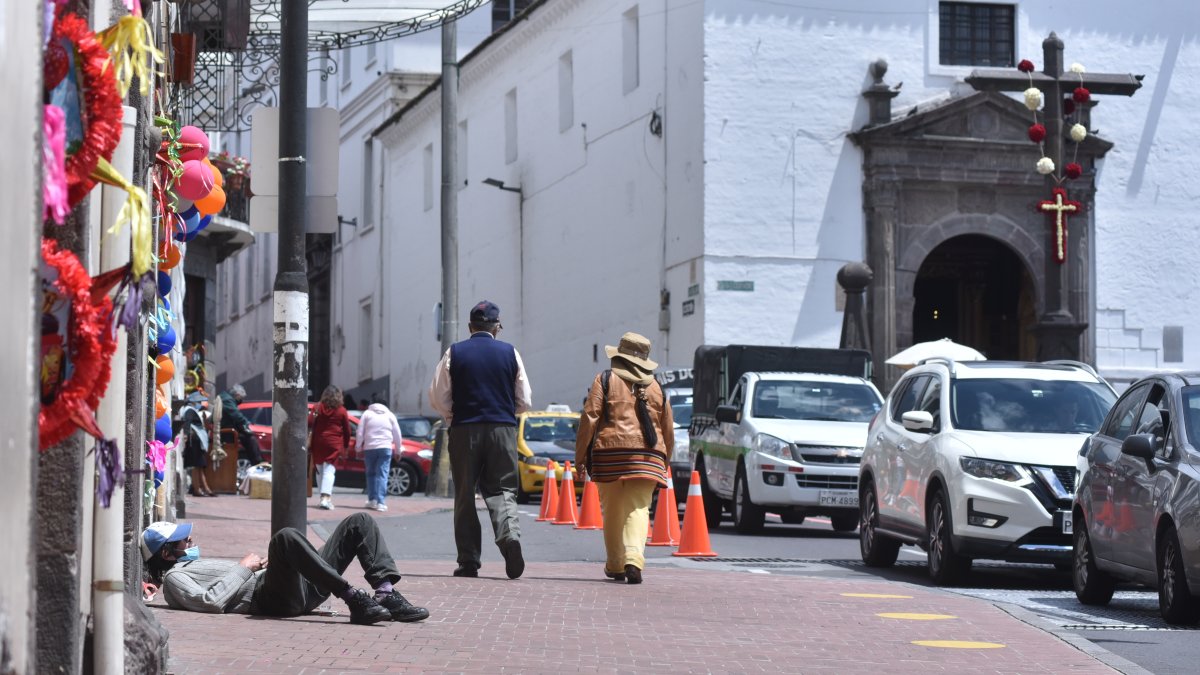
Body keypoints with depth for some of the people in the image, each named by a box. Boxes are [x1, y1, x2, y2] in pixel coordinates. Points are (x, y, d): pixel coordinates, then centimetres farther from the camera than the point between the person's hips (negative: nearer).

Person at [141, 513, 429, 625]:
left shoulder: (199, 565, 36)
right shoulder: (174, 577, 8)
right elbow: (212, 602, -12)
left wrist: (263, 565, 14)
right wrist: (244, 568, -3)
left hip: (302, 589, 9)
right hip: (271, 598, -9)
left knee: (359, 522, 2)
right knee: (286, 536, -39)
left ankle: (386, 593, -20)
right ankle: (355, 599, -38)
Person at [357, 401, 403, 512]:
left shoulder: (367, 413, 9)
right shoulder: (390, 415, 12)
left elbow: (360, 433, 3)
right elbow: (397, 435, 10)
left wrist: (358, 448, 9)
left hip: (369, 448, 0)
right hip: (385, 448, 0)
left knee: (371, 473, 13)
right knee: (382, 475, -4)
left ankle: (372, 500, 9)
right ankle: (380, 503, -14)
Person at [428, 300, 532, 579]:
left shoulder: (454, 353, 2)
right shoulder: (510, 353, 4)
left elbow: (438, 397, -1)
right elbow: (524, 401, 6)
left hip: (464, 430, 0)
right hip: (503, 429, 0)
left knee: (465, 496, 6)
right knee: (502, 489, 6)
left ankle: (468, 561, 4)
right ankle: (509, 534, -24)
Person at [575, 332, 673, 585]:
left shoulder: (605, 381, 5)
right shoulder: (656, 387, 15)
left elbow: (589, 419, -3)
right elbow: (668, 429, 18)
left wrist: (580, 456, 1)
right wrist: (664, 460, 30)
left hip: (610, 453, -2)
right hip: (647, 457, 2)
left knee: (612, 512, 9)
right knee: (638, 508, -3)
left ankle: (615, 565, 16)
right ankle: (634, 558, -25)